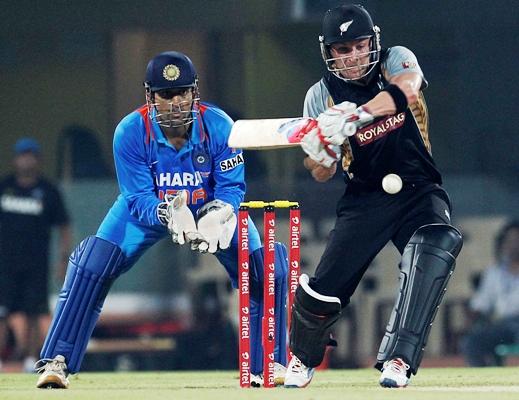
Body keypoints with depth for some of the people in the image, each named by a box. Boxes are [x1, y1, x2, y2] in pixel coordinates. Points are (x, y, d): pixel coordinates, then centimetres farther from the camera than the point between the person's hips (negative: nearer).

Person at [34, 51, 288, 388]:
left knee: (268, 268, -14)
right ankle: (57, 362, -11)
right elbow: (139, 199, -27)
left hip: (212, 206, 1)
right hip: (150, 206, -1)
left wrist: (216, 216, -45)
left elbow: (232, 187, -22)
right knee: (92, 266, -20)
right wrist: (169, 214, -49)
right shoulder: (130, 132, -28)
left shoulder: (219, 126, -27)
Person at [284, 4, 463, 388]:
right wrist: (321, 152, -28)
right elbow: (322, 175, -4)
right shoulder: (322, 96, -2)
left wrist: (355, 115, -45)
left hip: (418, 191, -1)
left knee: (437, 243, -33)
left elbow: (407, 91, -30)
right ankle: (302, 360, 27)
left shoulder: (396, 60, -5)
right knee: (324, 288, -8)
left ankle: (398, 359, -33)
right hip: (365, 198, 1)